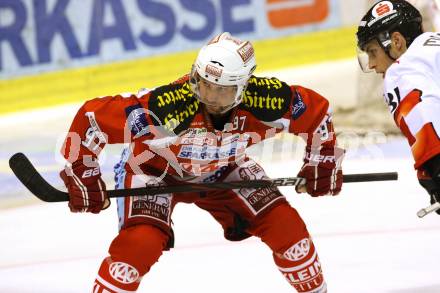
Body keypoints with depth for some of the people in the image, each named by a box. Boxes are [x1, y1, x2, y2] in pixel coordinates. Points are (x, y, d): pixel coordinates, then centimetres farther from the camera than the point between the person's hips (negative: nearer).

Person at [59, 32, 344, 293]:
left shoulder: (264, 101, -30)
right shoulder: (167, 106, -42)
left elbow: (315, 109, -9)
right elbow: (91, 116, -36)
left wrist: (324, 161, -2)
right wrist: (83, 175, -28)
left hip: (222, 169, 4)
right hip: (154, 170, -4)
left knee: (286, 226, -5)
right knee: (140, 243, -28)